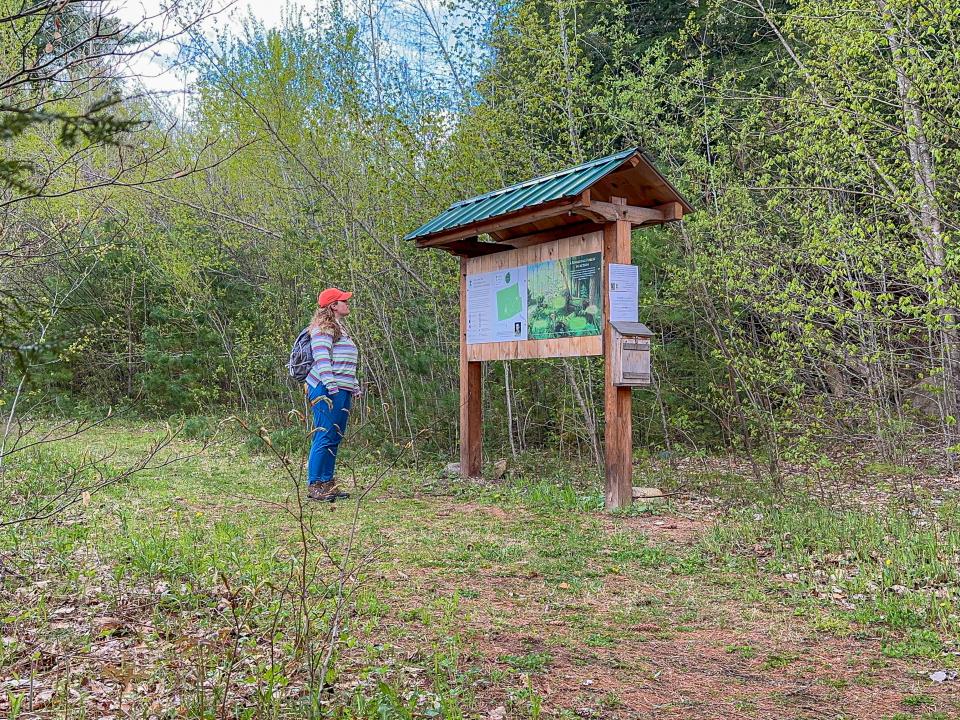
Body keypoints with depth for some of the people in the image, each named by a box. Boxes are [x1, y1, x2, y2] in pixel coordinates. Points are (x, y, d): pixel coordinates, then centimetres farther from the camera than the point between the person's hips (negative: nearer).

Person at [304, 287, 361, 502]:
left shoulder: (340, 328, 24)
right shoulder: (323, 328, -7)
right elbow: (321, 358, -17)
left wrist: (355, 386, 24)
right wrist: (331, 385, -24)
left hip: (342, 391, 10)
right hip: (326, 390, -10)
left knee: (335, 438, 10)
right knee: (324, 437, -10)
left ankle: (327, 483, 15)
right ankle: (314, 485, -7)